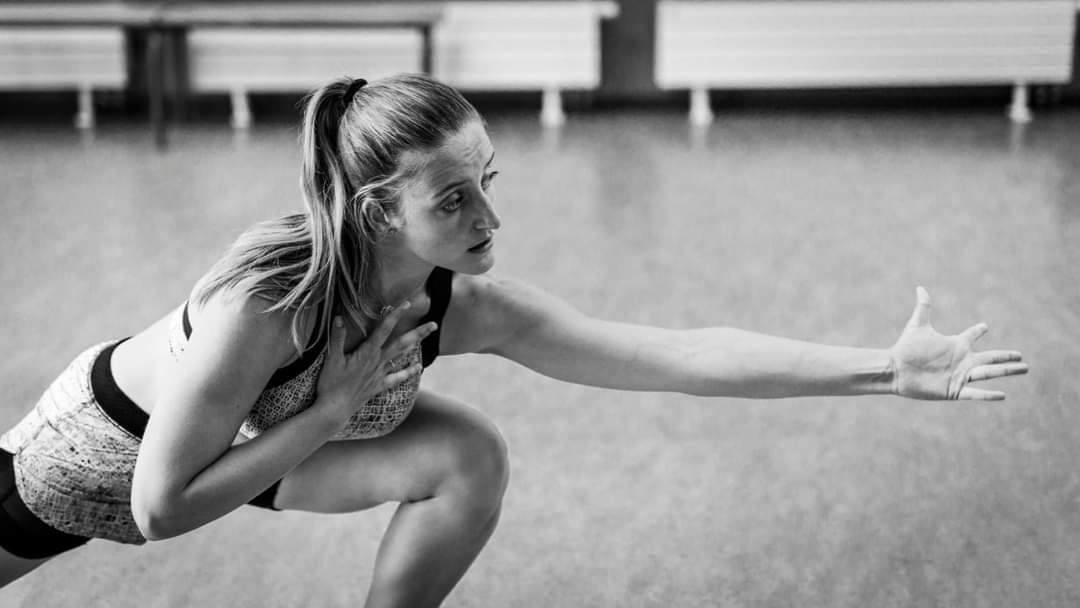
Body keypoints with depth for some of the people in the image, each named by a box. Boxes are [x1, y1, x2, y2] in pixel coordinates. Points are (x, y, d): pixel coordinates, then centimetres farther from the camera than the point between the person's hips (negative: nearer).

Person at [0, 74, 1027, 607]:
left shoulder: (471, 308, -28)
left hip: (253, 437, 4)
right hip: (103, 445, -3)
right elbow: (159, 512, -33)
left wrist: (889, 367, -34)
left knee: (469, 457, -16)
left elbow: (685, 354, -31)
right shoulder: (264, 301, -42)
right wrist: (340, 404, -37)